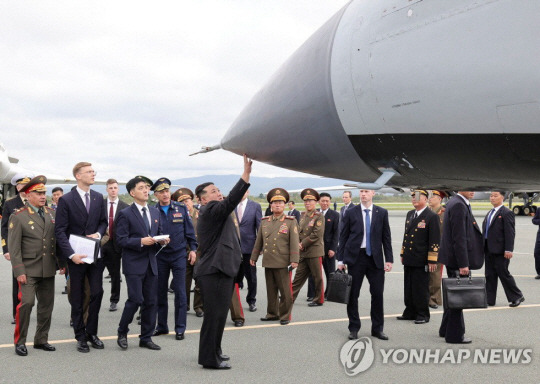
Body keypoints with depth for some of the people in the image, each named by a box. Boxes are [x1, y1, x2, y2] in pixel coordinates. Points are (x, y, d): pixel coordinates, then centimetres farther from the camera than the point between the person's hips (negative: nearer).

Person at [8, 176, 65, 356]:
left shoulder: (52, 213, 9)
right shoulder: (18, 217, -6)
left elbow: (58, 240, 14)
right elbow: (14, 247, -8)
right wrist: (19, 271, -13)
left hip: (48, 269, 5)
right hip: (28, 269, -5)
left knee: (47, 305, 9)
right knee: (26, 303, -13)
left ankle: (41, 340, 21)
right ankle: (20, 342, 2)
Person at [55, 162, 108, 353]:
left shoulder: (98, 198, 6)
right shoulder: (66, 200, -8)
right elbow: (60, 231, -10)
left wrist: (98, 233, -7)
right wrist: (71, 254, -19)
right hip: (76, 256, -3)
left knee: (97, 293, 1)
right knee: (77, 298, 6)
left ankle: (91, 332, 17)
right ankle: (80, 336, 18)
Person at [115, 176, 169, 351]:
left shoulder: (155, 212, 14)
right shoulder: (125, 214, -5)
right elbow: (121, 239, -10)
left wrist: (161, 240, -2)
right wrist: (141, 241, -21)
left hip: (151, 263, 6)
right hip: (134, 264, -6)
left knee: (151, 302, 6)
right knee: (136, 299, -10)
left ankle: (146, 338, 17)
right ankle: (122, 333, 12)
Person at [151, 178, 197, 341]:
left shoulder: (181, 208, 1)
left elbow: (189, 230, 6)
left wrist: (193, 249, 2)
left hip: (179, 254, -1)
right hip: (160, 256, 1)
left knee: (180, 292, 0)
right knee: (160, 292, 8)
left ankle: (180, 328, 8)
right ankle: (162, 326, 20)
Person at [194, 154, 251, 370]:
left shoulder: (216, 214, 21)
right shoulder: (211, 211, -13)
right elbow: (232, 200, -28)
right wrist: (246, 173, -33)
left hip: (220, 270, 11)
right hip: (215, 271, -11)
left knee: (218, 314, 17)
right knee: (214, 314, -7)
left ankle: (213, 351, 28)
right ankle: (210, 358, -1)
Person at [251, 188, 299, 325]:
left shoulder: (291, 221, -1)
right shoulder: (264, 222, 11)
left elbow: (294, 242, -6)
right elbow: (258, 241, 17)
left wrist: (294, 260, -12)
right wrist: (254, 257, 17)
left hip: (282, 262, -4)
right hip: (267, 262, 4)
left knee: (285, 291, 0)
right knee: (271, 290, 12)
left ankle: (285, 316, 10)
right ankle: (272, 314, 23)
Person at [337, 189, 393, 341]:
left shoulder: (382, 213, 6)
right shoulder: (351, 213, 3)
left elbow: (386, 237, 6)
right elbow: (343, 237, 4)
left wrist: (389, 259, 0)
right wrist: (341, 259, -1)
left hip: (375, 258, 1)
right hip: (355, 257, -1)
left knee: (378, 294, 3)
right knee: (352, 294, 3)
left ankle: (377, 328, 16)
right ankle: (354, 328, 16)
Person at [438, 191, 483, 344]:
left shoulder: (454, 203, 13)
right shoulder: (459, 205, -19)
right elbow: (459, 238, -23)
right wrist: (463, 264, -22)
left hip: (453, 259, 11)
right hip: (457, 259, -11)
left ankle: (446, 330, 31)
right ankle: (455, 335, 7)